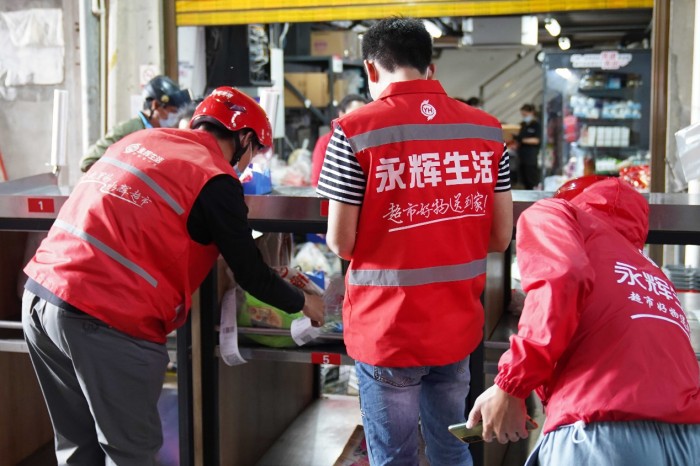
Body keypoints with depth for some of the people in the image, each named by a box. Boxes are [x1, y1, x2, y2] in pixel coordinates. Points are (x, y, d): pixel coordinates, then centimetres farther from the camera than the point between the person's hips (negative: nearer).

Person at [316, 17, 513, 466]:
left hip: (387, 329, -3)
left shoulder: (357, 130, -12)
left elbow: (341, 243, -10)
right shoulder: (487, 129, 0)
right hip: (458, 327, 4)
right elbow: (501, 237, 3)